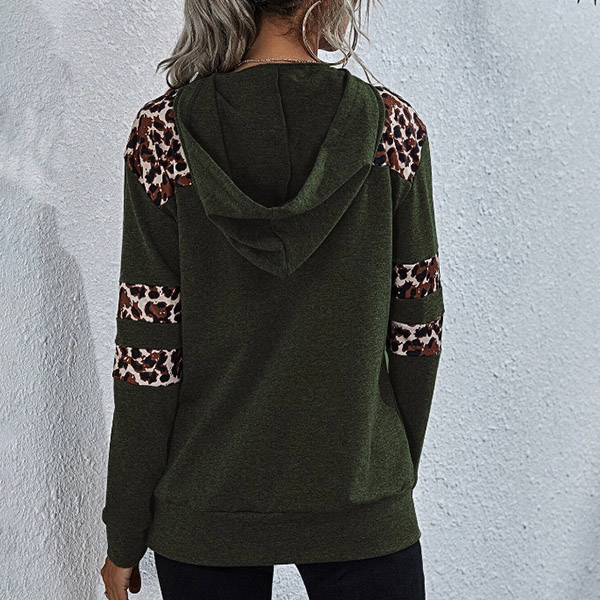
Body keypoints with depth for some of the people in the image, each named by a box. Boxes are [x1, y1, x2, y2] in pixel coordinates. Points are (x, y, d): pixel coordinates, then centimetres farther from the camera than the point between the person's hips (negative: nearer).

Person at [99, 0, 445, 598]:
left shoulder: (163, 132, -12)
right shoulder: (393, 125, -10)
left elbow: (149, 358, -11)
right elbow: (416, 335, -5)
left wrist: (124, 538, 1)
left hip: (206, 510, 1)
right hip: (360, 505, 0)